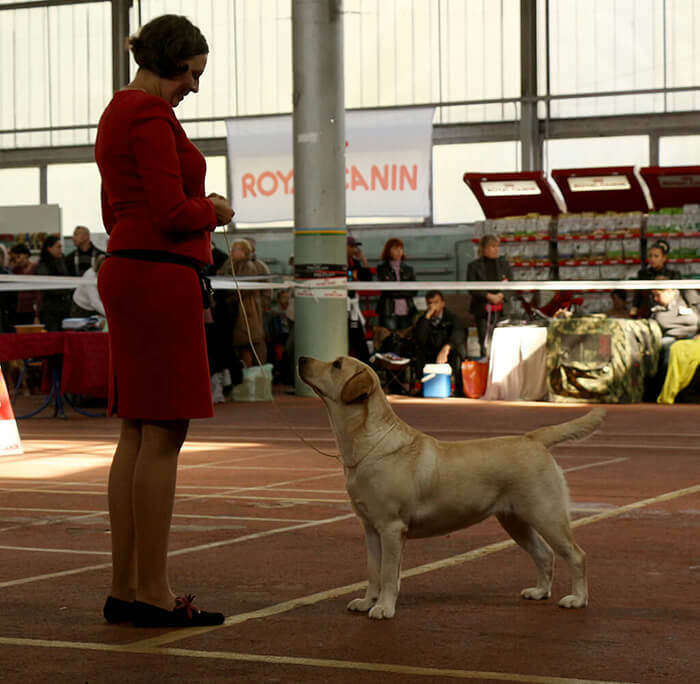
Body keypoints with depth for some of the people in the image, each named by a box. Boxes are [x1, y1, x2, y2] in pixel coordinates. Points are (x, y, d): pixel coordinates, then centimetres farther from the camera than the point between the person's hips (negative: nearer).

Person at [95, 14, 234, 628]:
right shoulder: (151, 115, -13)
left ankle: (125, 588, 14)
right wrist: (215, 210, 0)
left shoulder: (118, 113, 19)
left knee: (137, 435, 11)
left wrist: (196, 208, 16)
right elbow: (173, 213, -20)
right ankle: (155, 594, -4)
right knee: (162, 436, -7)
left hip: (127, 274, 11)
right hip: (160, 278, -11)